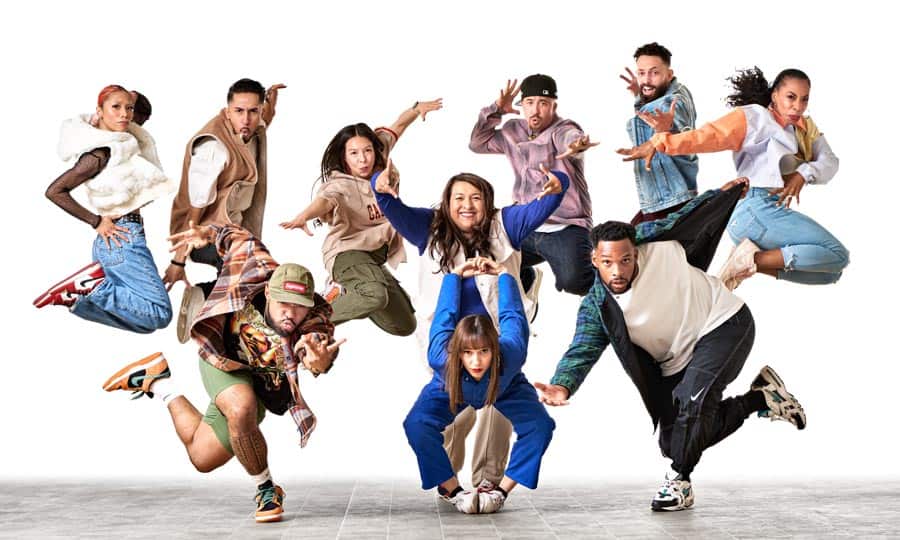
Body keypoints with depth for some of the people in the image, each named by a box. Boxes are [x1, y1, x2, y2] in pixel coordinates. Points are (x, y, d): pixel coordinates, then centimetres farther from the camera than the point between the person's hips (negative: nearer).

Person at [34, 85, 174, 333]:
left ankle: (76, 295, 8)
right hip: (121, 238, -9)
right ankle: (90, 285, -11)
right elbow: (54, 191, -17)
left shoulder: (122, 143, 10)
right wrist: (97, 222, -11)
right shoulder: (101, 153, -14)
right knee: (159, 314, -15)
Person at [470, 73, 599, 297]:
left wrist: (576, 146, -61)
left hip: (566, 229, -6)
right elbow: (478, 144, 17)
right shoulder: (514, 131, 9)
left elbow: (571, 138, -35)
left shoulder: (562, 130, -11)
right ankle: (528, 278, 30)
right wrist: (496, 110, 3)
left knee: (573, 281, -30)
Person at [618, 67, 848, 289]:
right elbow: (708, 135, -14)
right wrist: (660, 142, -28)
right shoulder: (754, 116, -1)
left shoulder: (805, 128, 20)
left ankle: (750, 263, -3)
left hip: (776, 211, 8)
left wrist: (804, 174, -16)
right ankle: (753, 260, -16)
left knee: (830, 272, 7)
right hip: (757, 207, -8)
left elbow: (829, 162, 7)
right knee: (836, 255, -14)